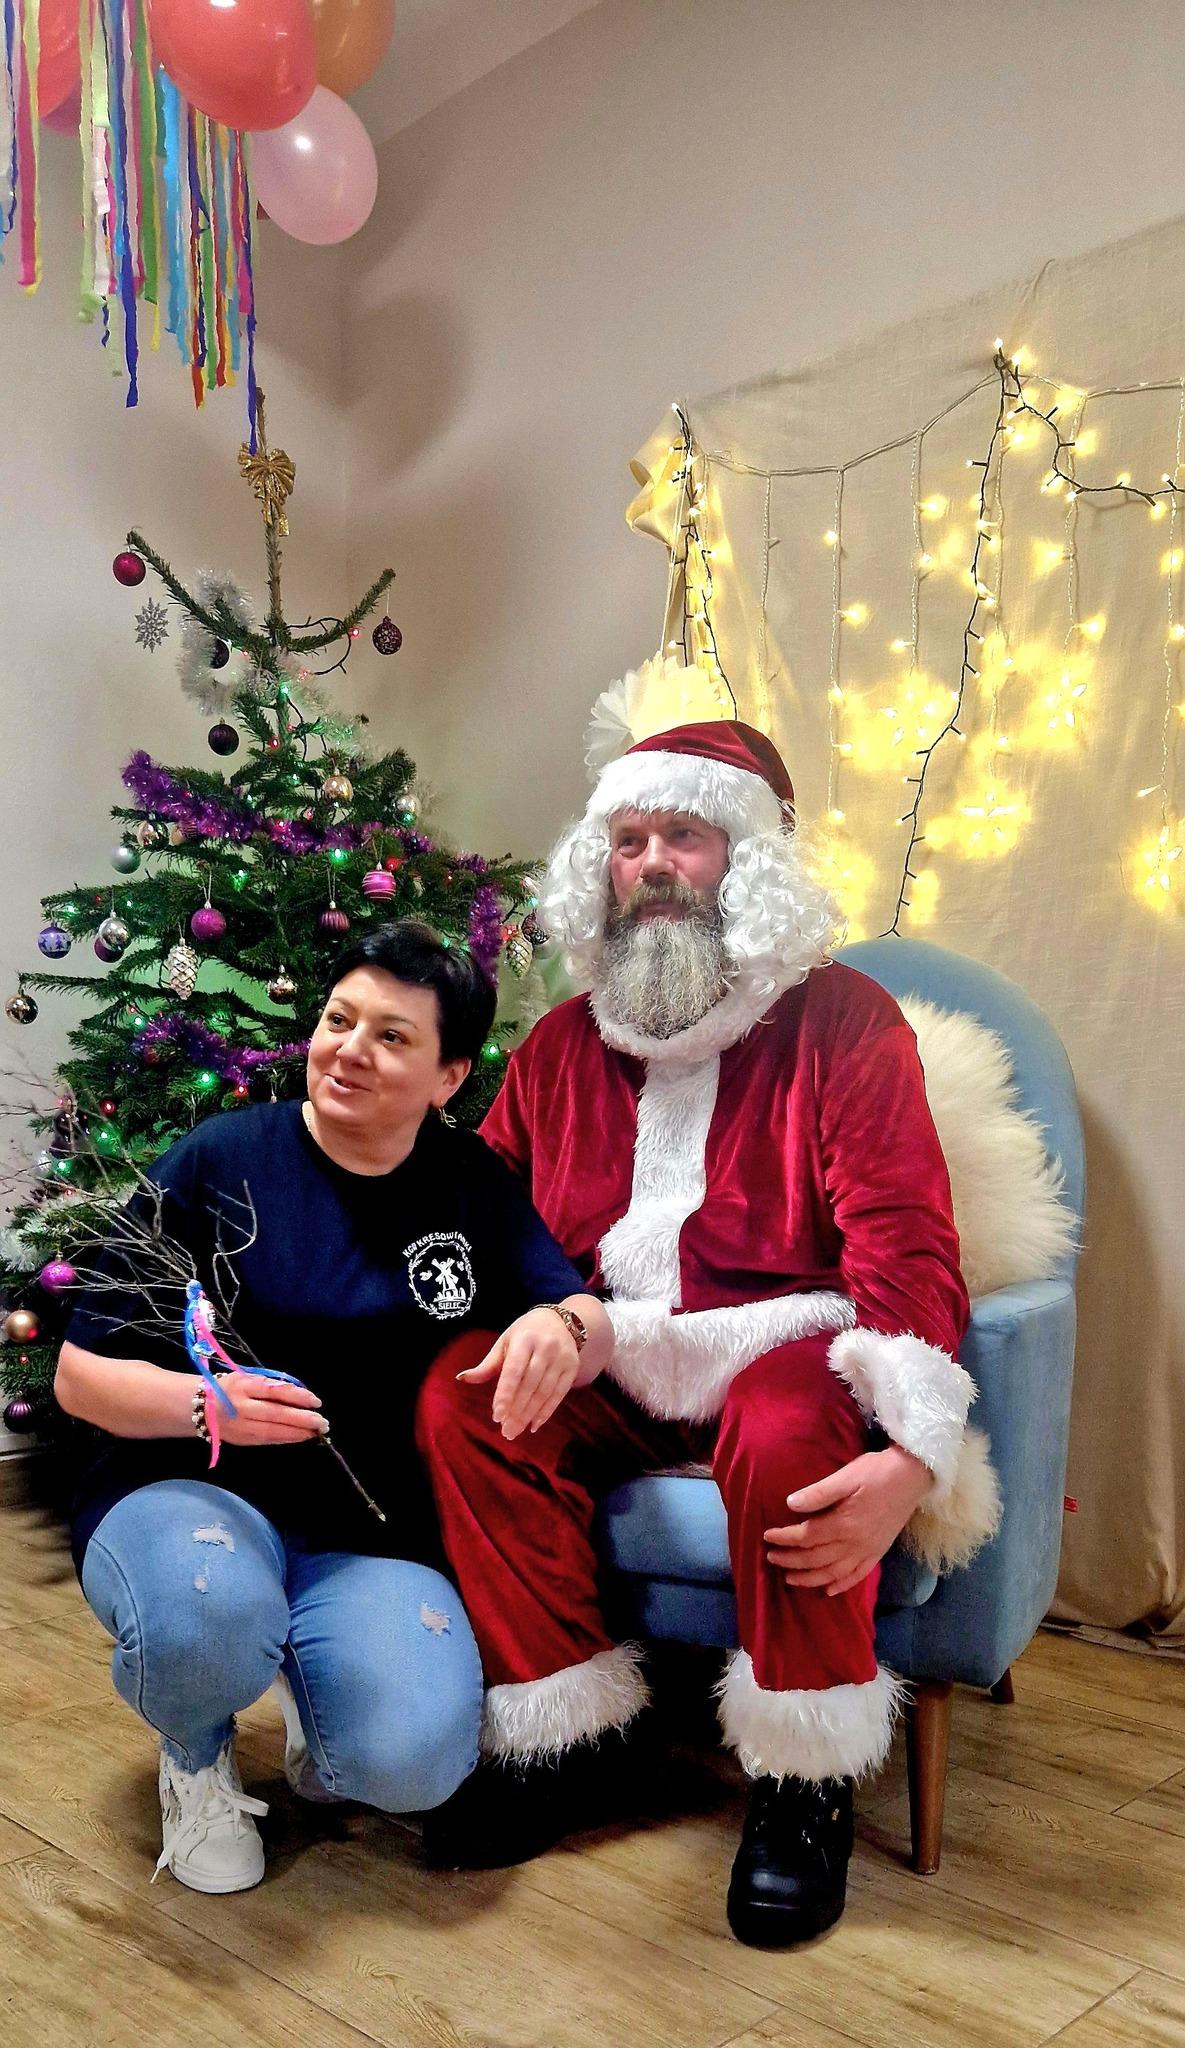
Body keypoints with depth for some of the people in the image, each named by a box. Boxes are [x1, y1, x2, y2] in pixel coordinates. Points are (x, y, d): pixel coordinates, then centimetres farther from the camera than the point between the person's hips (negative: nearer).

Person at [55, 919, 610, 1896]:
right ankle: (195, 1754, 3)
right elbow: (80, 1374, -4)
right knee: (208, 1623, -36)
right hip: (188, 1493, -1)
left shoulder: (475, 1184, 3)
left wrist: (559, 1325, -25)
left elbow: (593, 1330, 0)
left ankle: (308, 1673, 13)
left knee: (415, 1762, -24)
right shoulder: (220, 1160, -7)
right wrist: (207, 1404, -25)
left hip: (371, 1538, 2)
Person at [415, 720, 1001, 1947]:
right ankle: (555, 1736, -6)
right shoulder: (563, 1043, 11)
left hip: (783, 1347, -4)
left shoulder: (840, 1020, -4)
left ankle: (805, 1785, -12)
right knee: (460, 1402, -20)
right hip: (617, 1366, 5)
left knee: (788, 1431, -36)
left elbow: (904, 1245, -14)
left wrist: (913, 1455, -27)